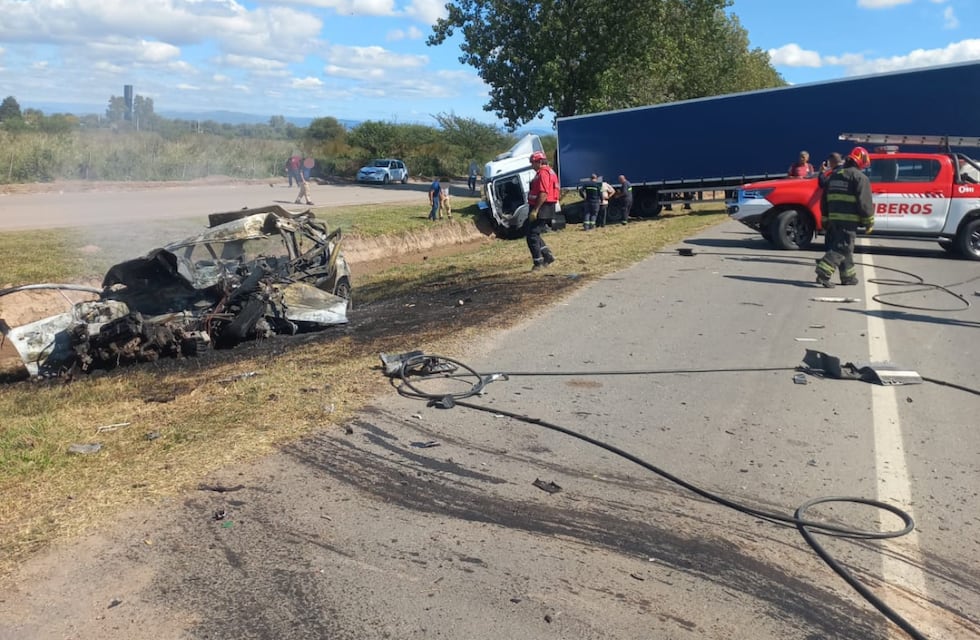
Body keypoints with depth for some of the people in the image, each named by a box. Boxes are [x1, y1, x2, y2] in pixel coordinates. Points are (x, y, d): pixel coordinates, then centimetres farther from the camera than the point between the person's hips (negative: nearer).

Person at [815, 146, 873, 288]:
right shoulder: (860, 178, -7)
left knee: (843, 247, 16)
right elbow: (864, 202, -11)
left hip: (833, 219, 8)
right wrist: (869, 222, -3)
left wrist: (825, 220, 23)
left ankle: (848, 276, 22)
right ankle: (824, 272, -22)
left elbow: (824, 200, 19)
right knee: (842, 248, -8)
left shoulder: (834, 176, 17)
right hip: (849, 220, -8)